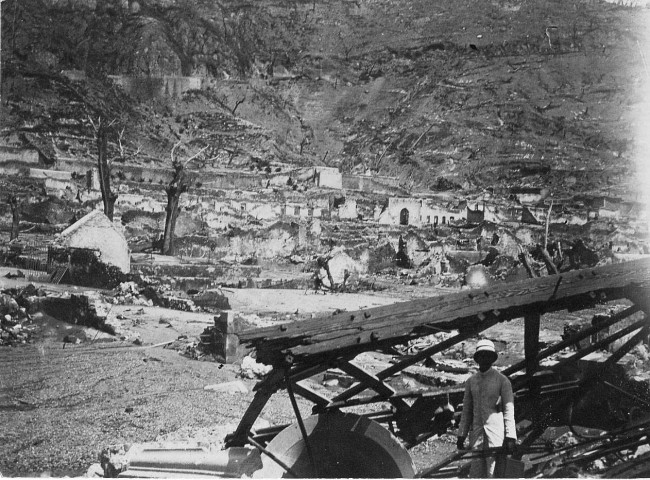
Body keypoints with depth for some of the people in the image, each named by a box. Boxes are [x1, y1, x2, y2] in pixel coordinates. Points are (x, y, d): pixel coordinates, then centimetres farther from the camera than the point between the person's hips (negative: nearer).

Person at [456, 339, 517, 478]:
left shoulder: (502, 380, -1)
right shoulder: (471, 381, 13)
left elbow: (509, 410, -5)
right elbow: (466, 410, 16)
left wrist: (510, 437, -13)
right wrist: (461, 435, 11)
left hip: (496, 432, -4)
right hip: (476, 432, 4)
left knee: (494, 473, -9)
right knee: (475, 473, 1)